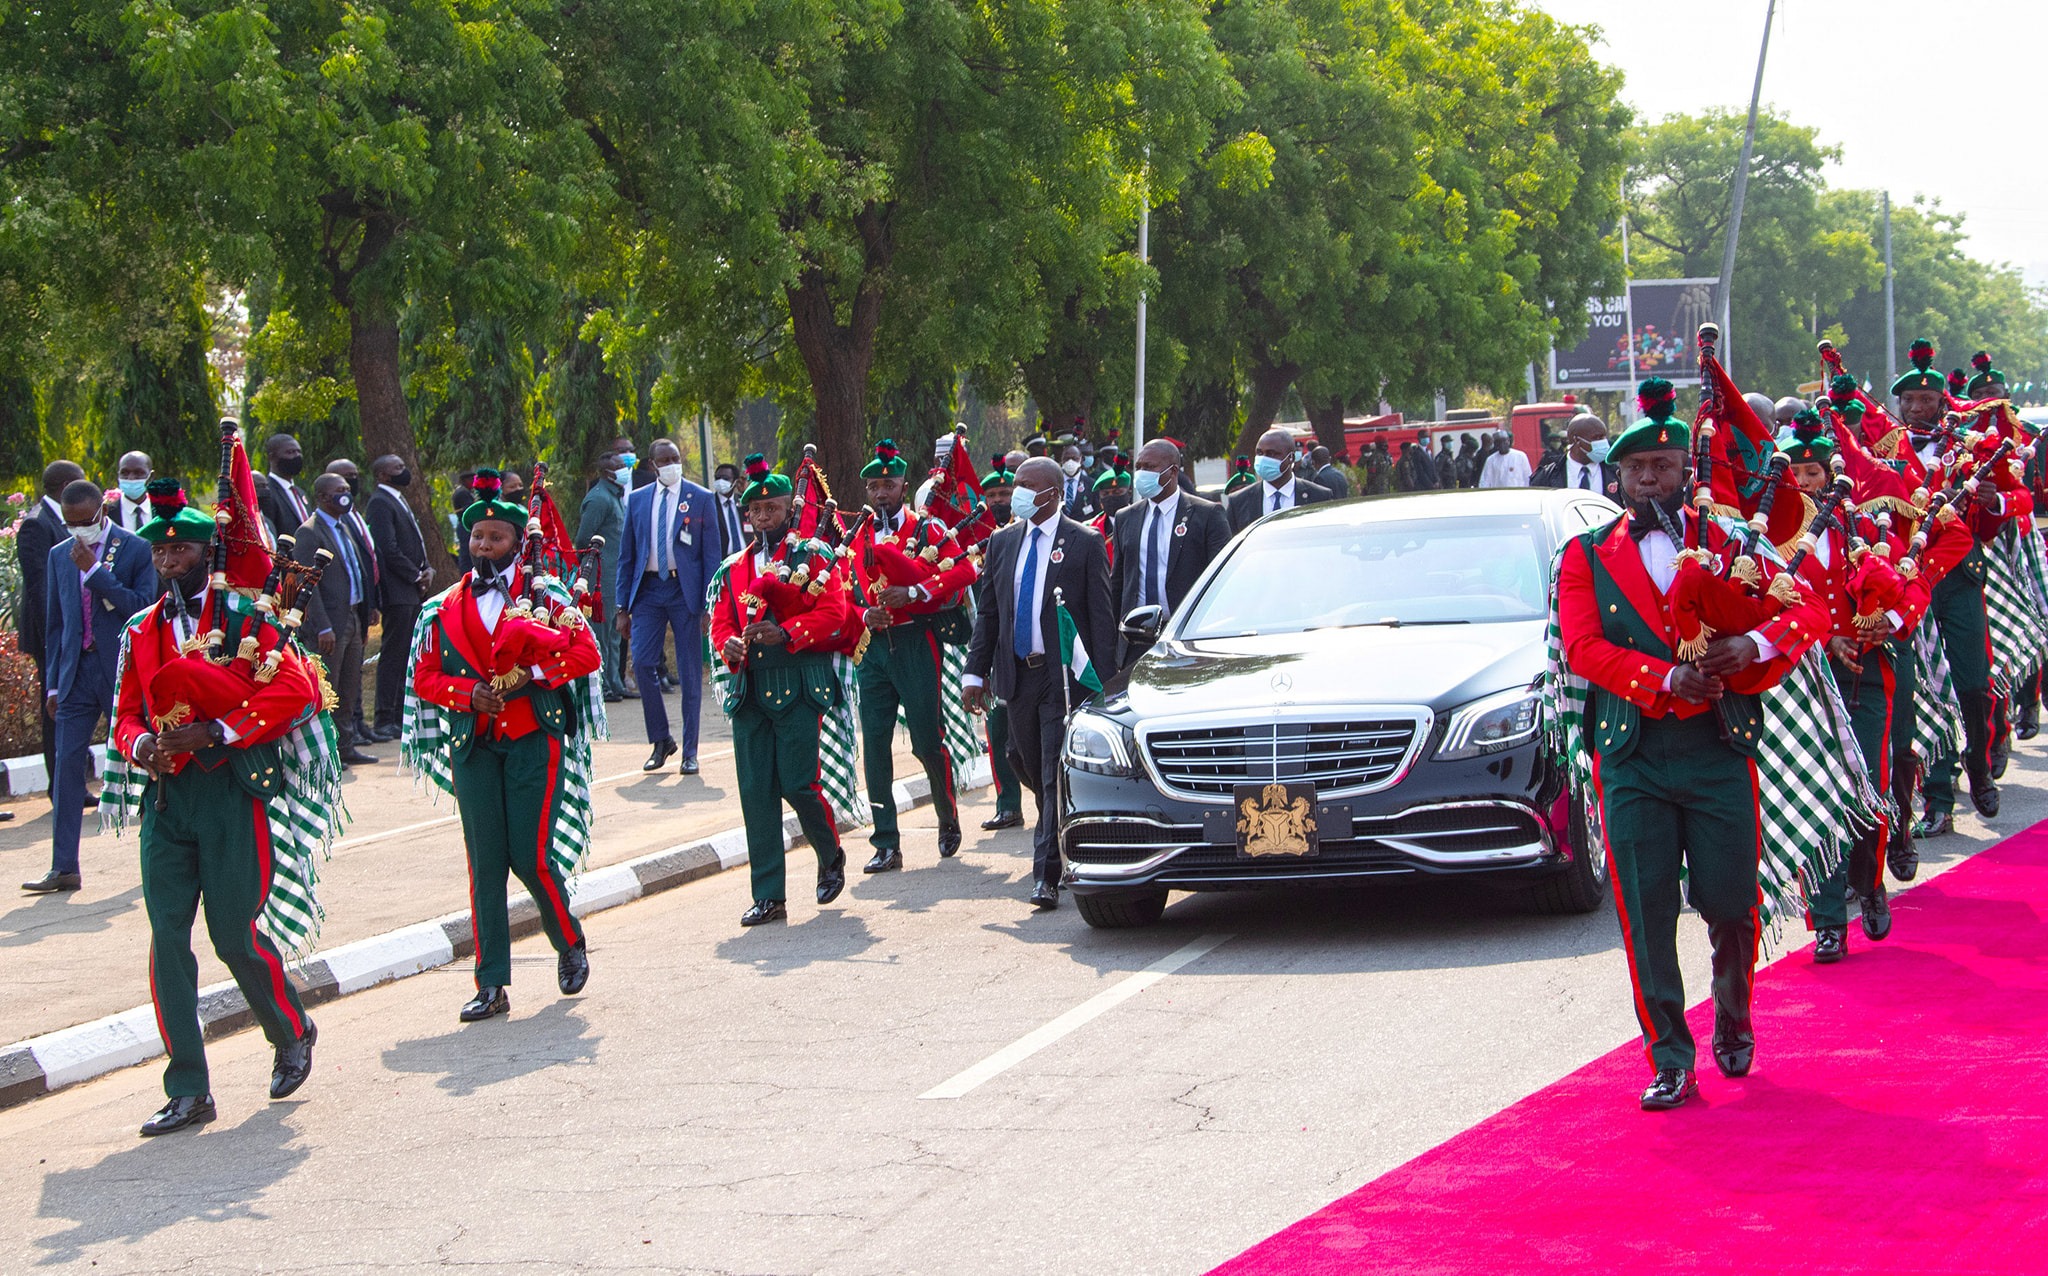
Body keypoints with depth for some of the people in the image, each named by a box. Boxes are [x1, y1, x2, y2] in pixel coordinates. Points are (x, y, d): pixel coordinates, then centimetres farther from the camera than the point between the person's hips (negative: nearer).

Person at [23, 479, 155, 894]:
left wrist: (94, 571, -18)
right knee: (67, 766, -2)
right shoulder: (59, 556, 11)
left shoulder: (137, 550, -3)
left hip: (124, 672, -4)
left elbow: (142, 608, -14)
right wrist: (53, 684, 10)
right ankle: (64, 868, -1)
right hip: (76, 672, 4)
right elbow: (54, 624, 15)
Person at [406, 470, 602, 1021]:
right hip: (474, 746, 3)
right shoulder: (445, 609, 9)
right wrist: (468, 693, -9)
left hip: (535, 739, -3)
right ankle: (492, 986, 2)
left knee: (530, 855, -9)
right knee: (485, 862, -1)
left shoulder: (546, 598, 2)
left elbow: (586, 654, -5)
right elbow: (425, 677, 9)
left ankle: (569, 943, 20)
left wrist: (527, 675, -16)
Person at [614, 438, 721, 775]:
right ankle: (661, 740, 9)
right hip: (647, 589, 2)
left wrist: (709, 606, -6)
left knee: (690, 672, 1)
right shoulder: (636, 500, 9)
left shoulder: (701, 499, 2)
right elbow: (626, 555, 11)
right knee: (642, 663, -9)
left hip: (685, 589, -2)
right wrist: (623, 607, 5)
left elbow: (711, 555, 1)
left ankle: (689, 752, 8)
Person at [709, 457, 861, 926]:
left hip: (799, 686, -5)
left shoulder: (814, 556, 1)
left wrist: (786, 633, -22)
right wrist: (729, 645, -10)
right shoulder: (733, 569, 16)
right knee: (756, 792, 1)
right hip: (750, 688, 5)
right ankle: (769, 895, 6)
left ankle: (831, 854, 21)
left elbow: (834, 613, -9)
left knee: (797, 782, -9)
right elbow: (721, 622, 13)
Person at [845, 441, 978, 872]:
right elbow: (847, 595, 14)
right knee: (875, 744, -1)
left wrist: (914, 592, -21)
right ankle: (886, 844, 2)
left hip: (917, 643, -4)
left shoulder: (928, 530, 0)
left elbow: (964, 570, -13)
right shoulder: (857, 540, 11)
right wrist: (865, 616, -8)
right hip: (873, 645, 4)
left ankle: (949, 820, 23)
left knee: (928, 740, -1)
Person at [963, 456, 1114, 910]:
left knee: (1056, 776, -7)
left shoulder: (1084, 544, -3)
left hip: (1065, 676, -5)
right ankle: (1062, 840, 34)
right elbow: (987, 613, 13)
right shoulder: (1002, 543, 11)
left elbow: (1101, 615, -5)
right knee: (1031, 769, 13)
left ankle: (1046, 875, -7)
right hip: (1017, 675, 5)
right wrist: (975, 672, 7)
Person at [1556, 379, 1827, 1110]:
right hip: (1632, 757, 0)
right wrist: (1669, 681, -17)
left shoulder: (1728, 543, 9)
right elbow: (1583, 647, -4)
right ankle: (1670, 1062, 5)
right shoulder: (1586, 557, 9)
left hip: (1720, 751, 0)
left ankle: (1734, 1023, 30)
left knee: (1731, 904, 2)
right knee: (1646, 913, -3)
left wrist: (1756, 645, -18)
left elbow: (1811, 608, 3)